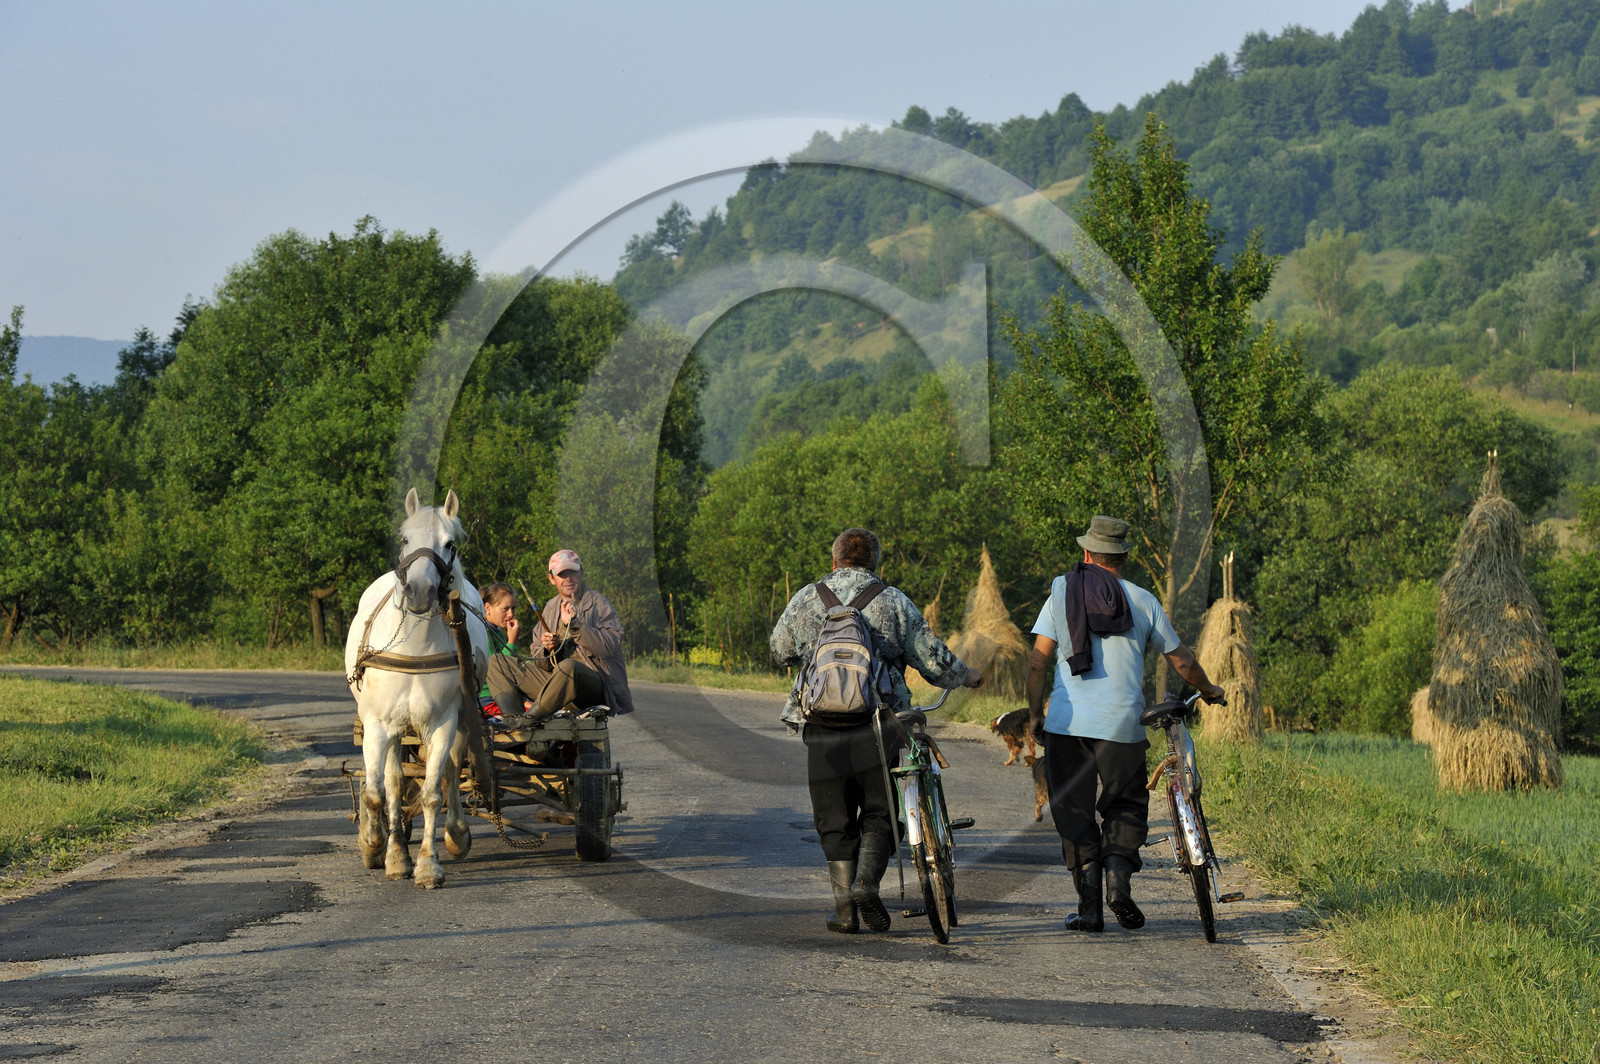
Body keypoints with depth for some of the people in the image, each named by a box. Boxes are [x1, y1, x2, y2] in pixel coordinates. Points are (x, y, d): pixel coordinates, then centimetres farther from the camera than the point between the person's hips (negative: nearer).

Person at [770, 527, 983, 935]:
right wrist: (966, 676, 23)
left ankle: (845, 908, 5)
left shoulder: (805, 599, 7)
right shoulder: (893, 601, 3)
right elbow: (931, 659, 3)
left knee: (835, 821, 9)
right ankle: (867, 883, -10)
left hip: (822, 730, 1)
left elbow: (779, 651, 20)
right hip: (877, 727, -1)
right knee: (878, 813, 11)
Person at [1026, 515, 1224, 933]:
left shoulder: (1062, 593, 5)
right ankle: (1118, 875, -8)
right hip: (1122, 724, 0)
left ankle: (1090, 905, 3)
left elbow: (1038, 659, -2)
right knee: (1126, 805, 17)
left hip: (1067, 722, 0)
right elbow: (1181, 661, 15)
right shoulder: (1143, 601, 8)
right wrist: (1208, 690, 33)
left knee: (1074, 813, 9)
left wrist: (1034, 713, 9)